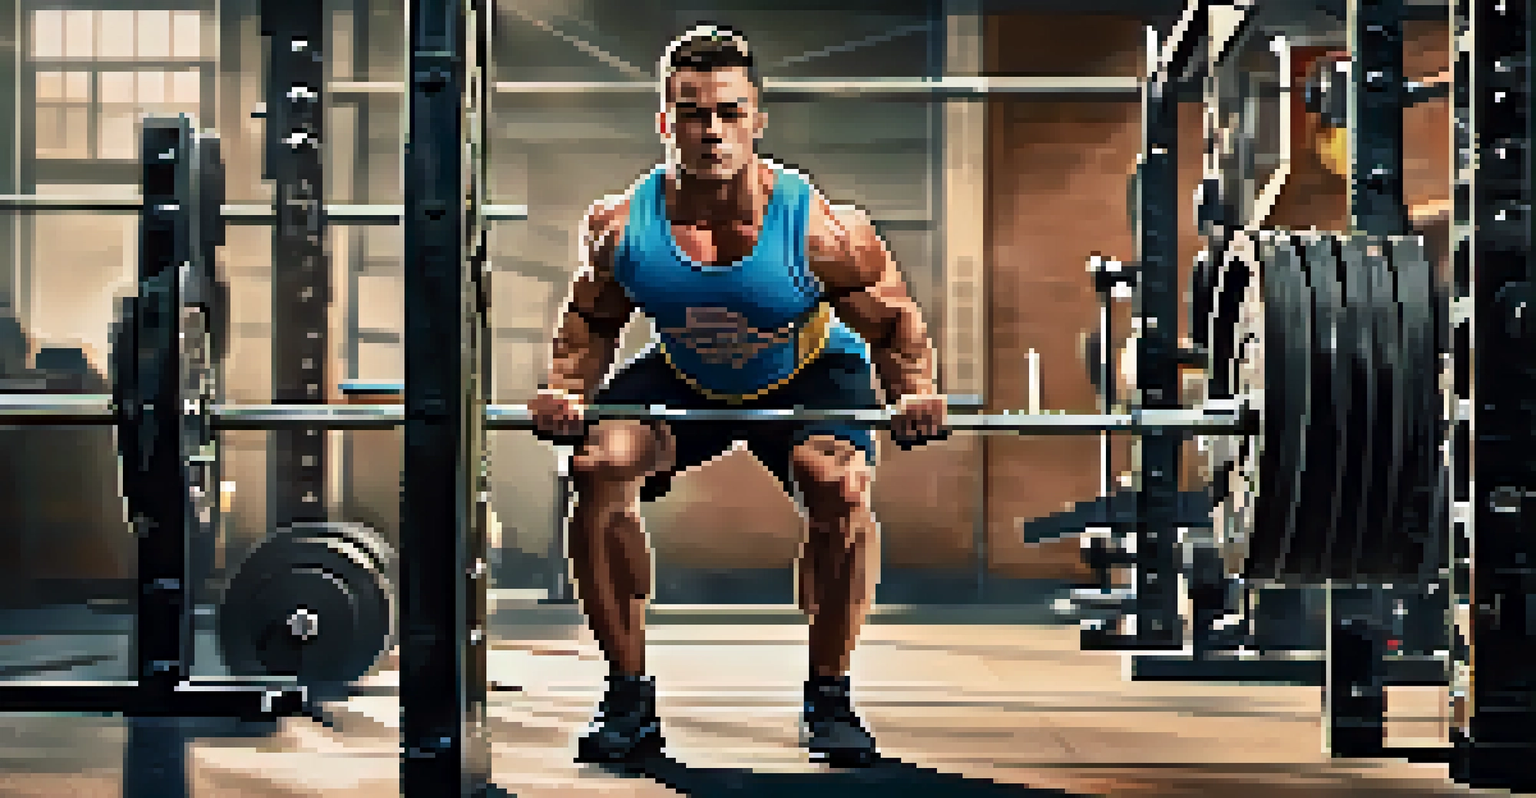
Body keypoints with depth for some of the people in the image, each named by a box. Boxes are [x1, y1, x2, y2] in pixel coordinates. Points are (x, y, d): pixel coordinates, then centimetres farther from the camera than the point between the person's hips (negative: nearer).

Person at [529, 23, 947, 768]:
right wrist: (566, 388, -21)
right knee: (597, 468, -21)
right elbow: (590, 319, -4)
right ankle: (628, 698, -7)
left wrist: (915, 393, -31)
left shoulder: (819, 226, -32)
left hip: (808, 377, -2)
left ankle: (828, 697, -7)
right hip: (681, 379, 2)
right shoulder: (620, 224, -25)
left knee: (841, 486, -28)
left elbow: (894, 321, -14)